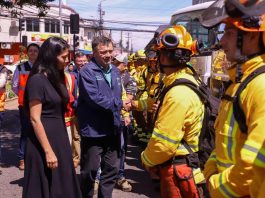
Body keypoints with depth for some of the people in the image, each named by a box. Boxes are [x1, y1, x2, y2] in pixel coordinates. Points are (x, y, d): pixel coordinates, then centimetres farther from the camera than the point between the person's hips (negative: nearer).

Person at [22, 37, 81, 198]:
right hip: (44, 141, -8)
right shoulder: (37, 80, -16)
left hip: (59, 137, 8)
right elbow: (35, 119, -18)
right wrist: (48, 151, -20)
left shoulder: (56, 77, 9)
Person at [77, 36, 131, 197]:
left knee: (112, 168, 14)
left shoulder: (115, 71, 11)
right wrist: (120, 105, -17)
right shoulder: (87, 71, -14)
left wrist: (120, 117, 6)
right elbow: (94, 98, -24)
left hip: (112, 128, 7)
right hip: (93, 130, -7)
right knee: (90, 170, 8)